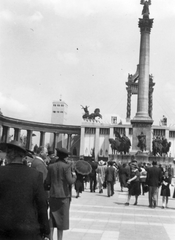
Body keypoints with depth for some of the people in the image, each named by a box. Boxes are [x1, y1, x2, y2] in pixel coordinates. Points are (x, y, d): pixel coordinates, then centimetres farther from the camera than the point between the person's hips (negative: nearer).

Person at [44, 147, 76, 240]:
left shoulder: (51, 166, 3)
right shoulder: (66, 166, -11)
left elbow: (47, 182, 3)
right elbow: (70, 181, -18)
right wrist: (74, 176, 1)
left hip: (53, 195, 4)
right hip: (64, 195, -4)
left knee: (52, 217, 14)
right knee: (62, 218, 7)